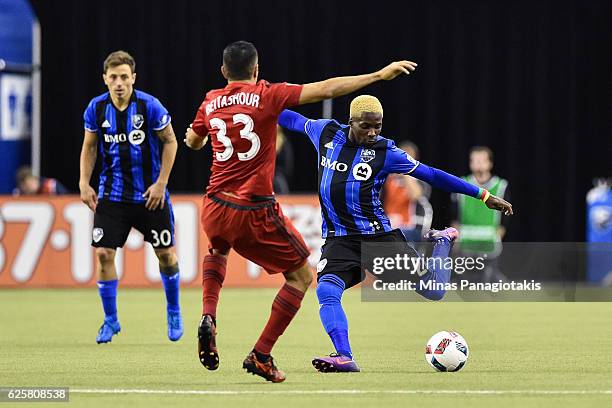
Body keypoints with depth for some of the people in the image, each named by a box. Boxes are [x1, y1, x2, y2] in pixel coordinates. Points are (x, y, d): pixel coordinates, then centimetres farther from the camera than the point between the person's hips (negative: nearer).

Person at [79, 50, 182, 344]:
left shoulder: (149, 106, -14)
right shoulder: (96, 108, -6)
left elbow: (170, 141, -4)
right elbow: (89, 146, 9)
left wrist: (161, 183, -9)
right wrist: (84, 183, 0)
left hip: (149, 194, -2)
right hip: (112, 195, 2)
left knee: (166, 254, 4)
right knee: (104, 254, -7)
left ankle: (173, 312, 29)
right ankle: (110, 320, 9)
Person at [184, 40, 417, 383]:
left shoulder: (210, 103, 7)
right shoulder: (266, 96, -7)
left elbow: (193, 142, 26)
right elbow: (327, 89, -12)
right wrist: (379, 75, -8)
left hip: (216, 209, 5)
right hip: (257, 213, -5)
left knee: (218, 249, 39)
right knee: (302, 275, 12)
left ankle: (209, 317, 13)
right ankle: (261, 355, 7)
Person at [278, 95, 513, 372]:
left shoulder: (385, 152, -5)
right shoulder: (326, 133, 1)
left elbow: (431, 175, -1)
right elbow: (295, 121, 21)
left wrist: (483, 195, -1)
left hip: (380, 235, -1)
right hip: (339, 241, 2)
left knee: (433, 291, -1)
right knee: (326, 291, -27)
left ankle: (442, 241, 29)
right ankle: (344, 358, -28)